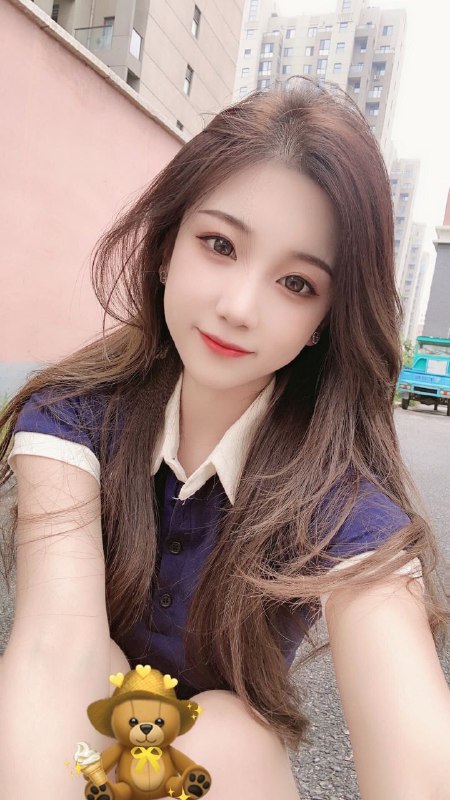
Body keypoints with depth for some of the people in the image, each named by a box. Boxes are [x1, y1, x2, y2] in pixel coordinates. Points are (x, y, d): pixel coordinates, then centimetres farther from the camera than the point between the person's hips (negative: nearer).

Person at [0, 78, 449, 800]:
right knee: (95, 662, -30)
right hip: (89, 740, 1)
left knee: (228, 734, -32)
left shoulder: (339, 497, -25)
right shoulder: (76, 415, -20)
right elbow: (59, 640, -33)